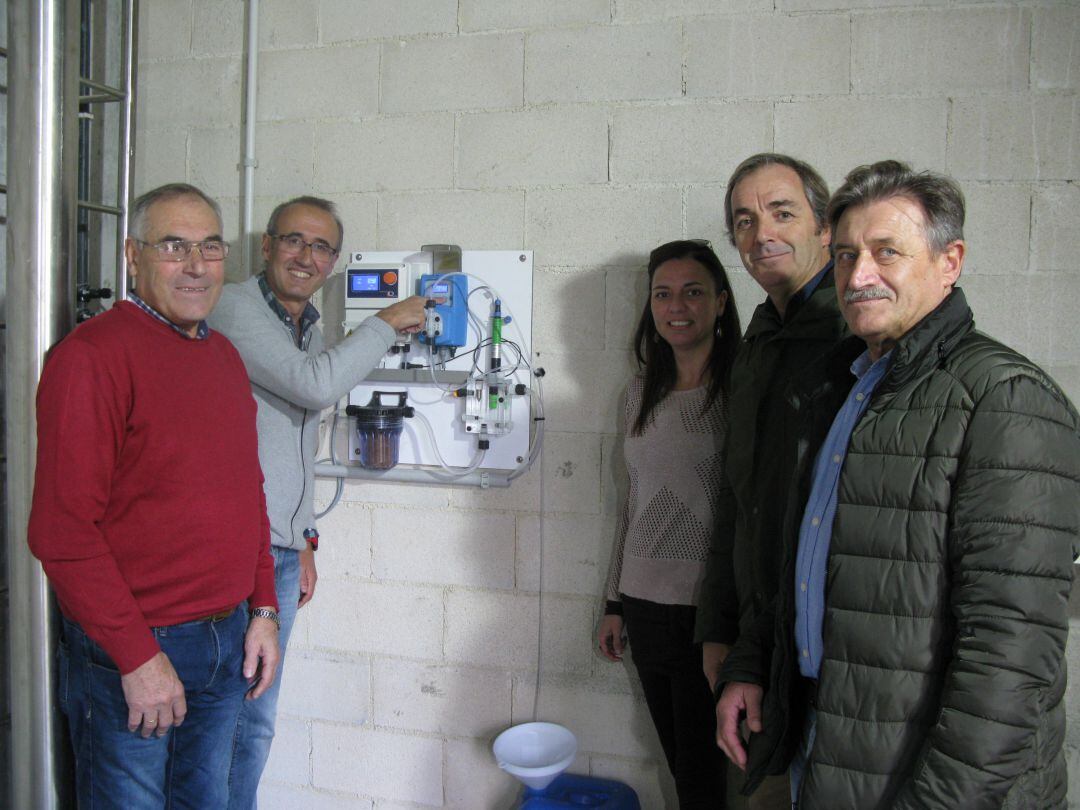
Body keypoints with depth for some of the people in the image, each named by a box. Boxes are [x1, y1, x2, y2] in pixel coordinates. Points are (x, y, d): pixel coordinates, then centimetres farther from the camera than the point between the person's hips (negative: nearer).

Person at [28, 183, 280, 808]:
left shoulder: (225, 356, 9)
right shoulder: (92, 355, -15)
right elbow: (62, 531, -18)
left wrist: (264, 609, 10)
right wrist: (137, 657, -18)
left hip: (228, 643, 7)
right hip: (128, 656, -7)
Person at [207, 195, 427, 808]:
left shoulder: (311, 330, 17)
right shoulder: (236, 308, -10)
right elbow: (316, 385, -22)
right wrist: (386, 325, -9)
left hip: (282, 547, 8)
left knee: (257, 721, 14)